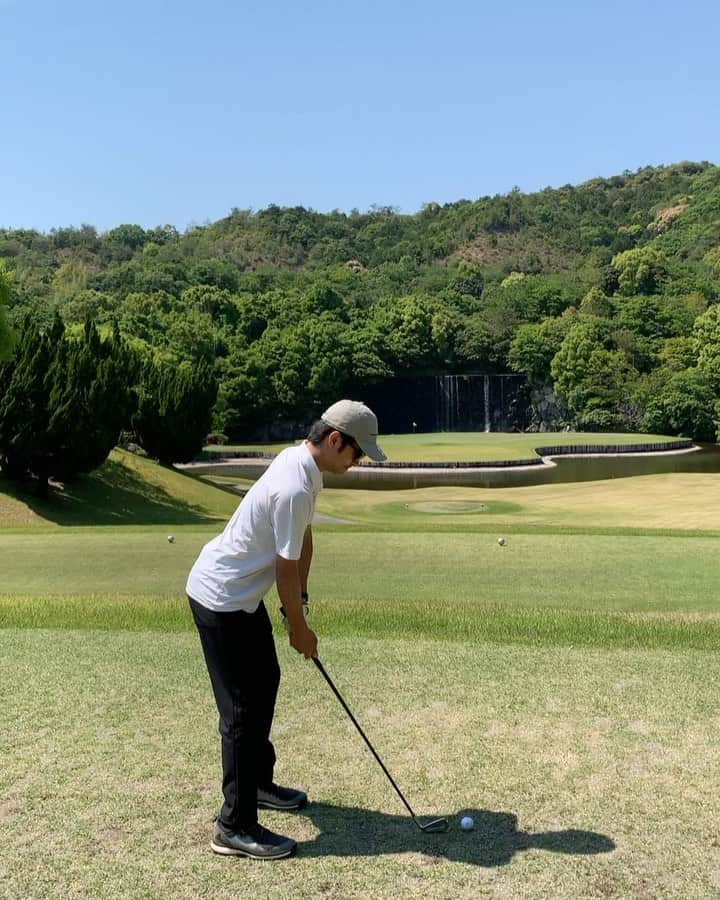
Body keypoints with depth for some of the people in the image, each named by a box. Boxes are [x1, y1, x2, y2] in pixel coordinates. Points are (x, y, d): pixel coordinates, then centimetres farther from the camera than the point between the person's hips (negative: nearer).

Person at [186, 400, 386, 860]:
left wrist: (301, 598, 12)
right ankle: (235, 826, 9)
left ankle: (258, 782, 38)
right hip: (221, 598, -10)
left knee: (266, 682, 21)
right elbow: (286, 569, -20)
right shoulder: (294, 489, -29)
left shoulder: (300, 460, 2)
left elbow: (303, 542, 11)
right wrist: (300, 629, -6)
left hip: (242, 592, 10)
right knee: (243, 707, -3)